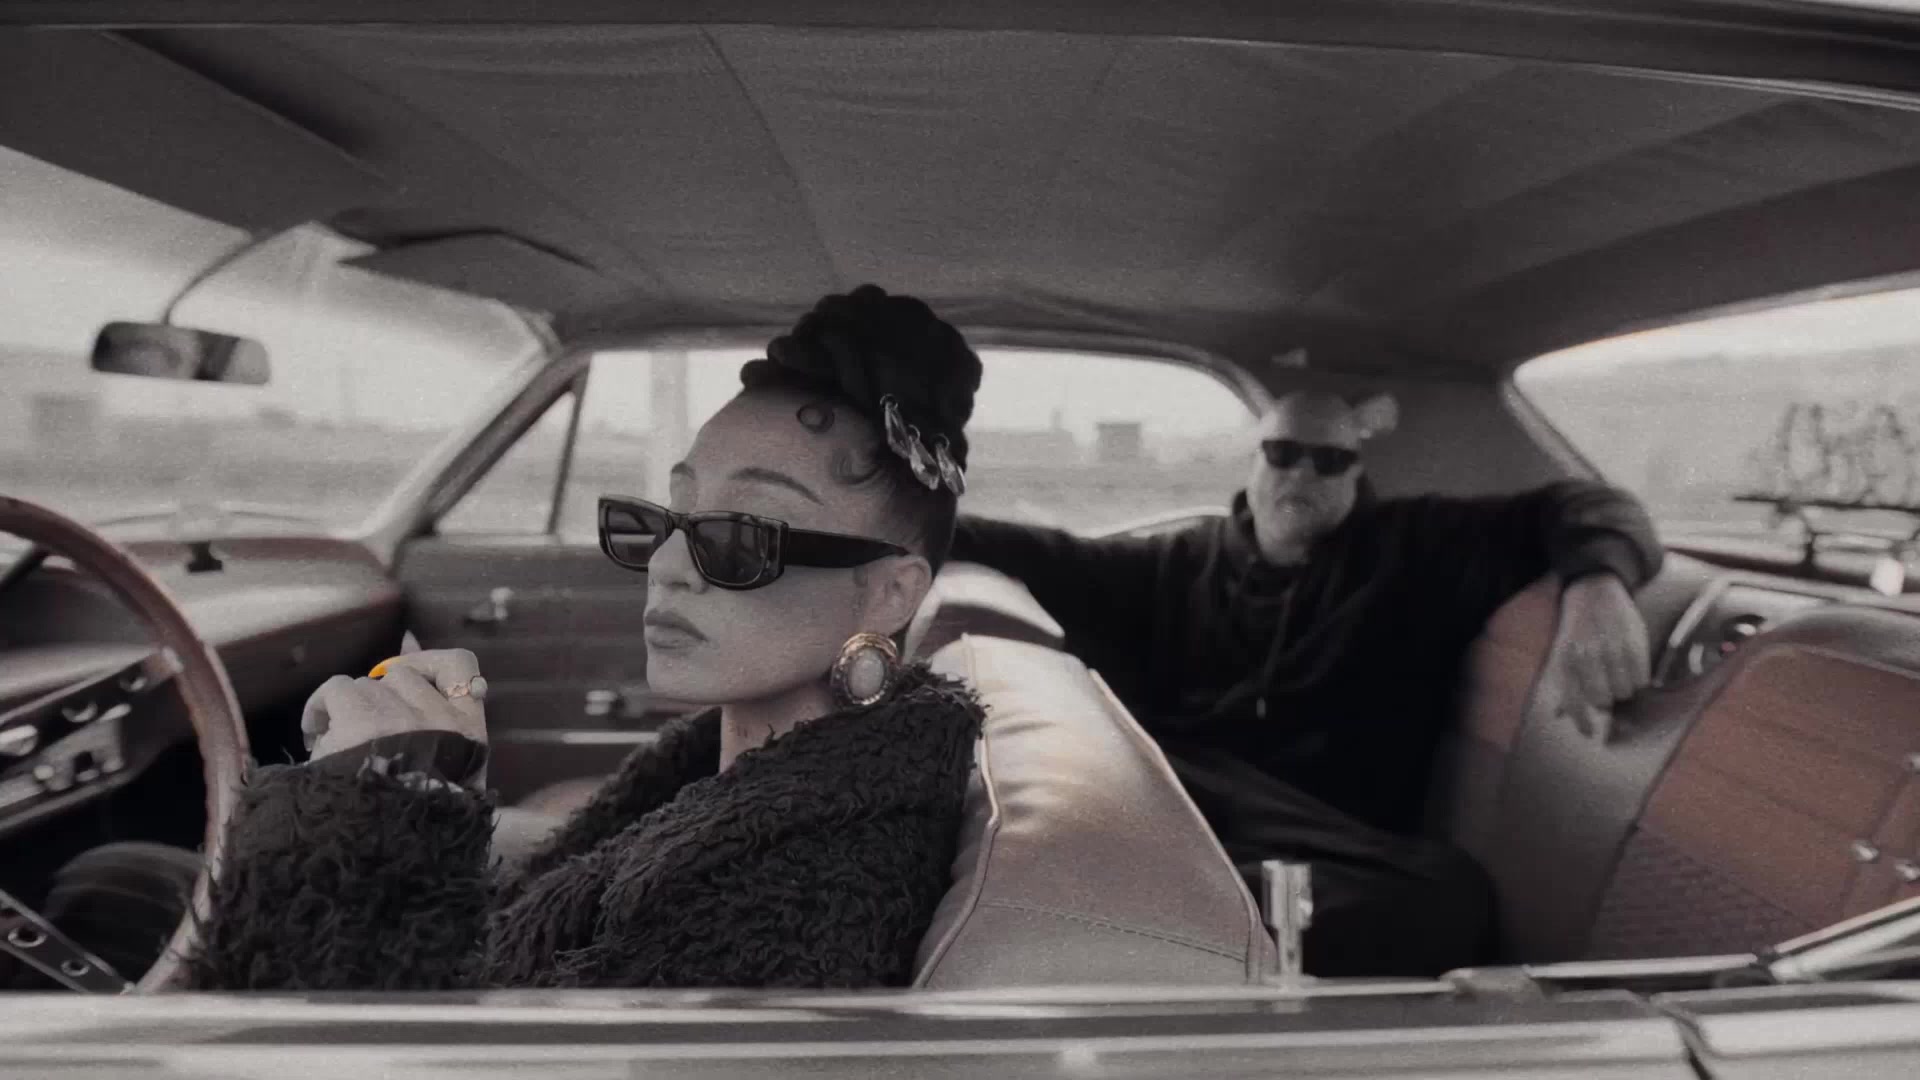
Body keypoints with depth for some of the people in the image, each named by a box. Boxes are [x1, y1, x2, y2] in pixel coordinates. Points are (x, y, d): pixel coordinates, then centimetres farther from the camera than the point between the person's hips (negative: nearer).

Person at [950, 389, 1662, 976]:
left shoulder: (1415, 549, 19)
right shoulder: (1183, 564, 25)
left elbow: (1573, 507, 13)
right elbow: (1051, 558, 18)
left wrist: (1596, 582, -11)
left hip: (1331, 840, 0)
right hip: (1170, 797, 1)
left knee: (1448, 893, -36)